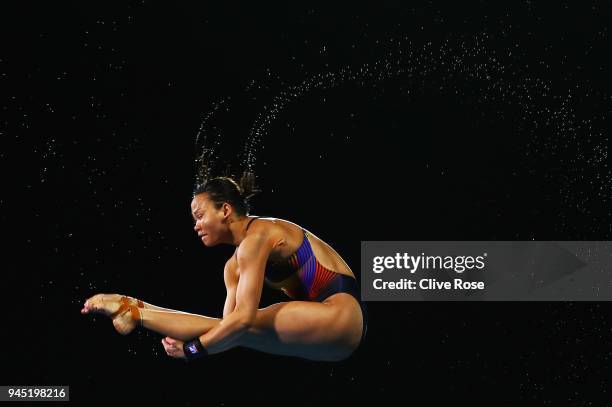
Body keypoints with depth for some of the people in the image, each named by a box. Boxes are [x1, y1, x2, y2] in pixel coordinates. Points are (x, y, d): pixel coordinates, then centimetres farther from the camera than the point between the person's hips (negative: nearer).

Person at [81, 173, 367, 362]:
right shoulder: (234, 267, 15)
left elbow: (243, 317, -22)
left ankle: (135, 312, -17)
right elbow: (226, 322, 8)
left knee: (241, 328, -19)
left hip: (341, 312, -9)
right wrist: (184, 339, -9)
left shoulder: (257, 236, -13)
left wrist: (192, 350, -15)